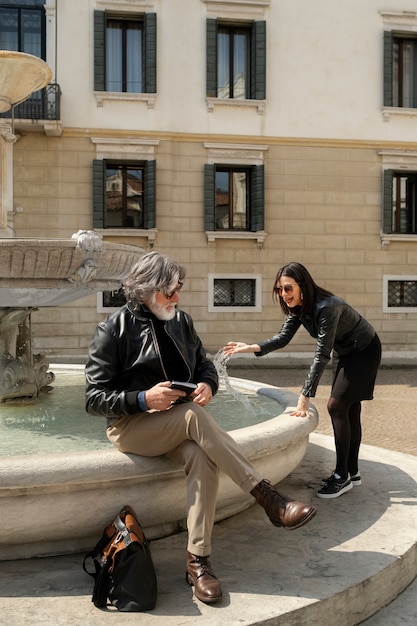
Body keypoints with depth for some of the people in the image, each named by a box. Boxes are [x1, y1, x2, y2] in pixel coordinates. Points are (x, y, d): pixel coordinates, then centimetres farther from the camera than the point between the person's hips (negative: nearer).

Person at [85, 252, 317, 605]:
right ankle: (270, 500, -31)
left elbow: (205, 366, 16)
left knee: (202, 456, -31)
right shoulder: (114, 330, -7)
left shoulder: (181, 322, 9)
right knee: (193, 415, -34)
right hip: (130, 427, -4)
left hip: (178, 427, 5)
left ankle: (198, 561, -26)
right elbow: (95, 398, -8)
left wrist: (207, 385, -9)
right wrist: (144, 400, -24)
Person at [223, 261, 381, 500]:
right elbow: (283, 338, -4)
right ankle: (352, 472, 19)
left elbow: (322, 354, -35)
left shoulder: (326, 307, -34)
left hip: (364, 351, -9)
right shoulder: (299, 307, -8)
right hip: (344, 352, 9)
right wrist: (251, 347, -19)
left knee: (337, 406, -12)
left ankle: (342, 476, -3)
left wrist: (306, 396, -35)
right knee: (349, 410, 11)